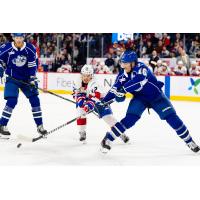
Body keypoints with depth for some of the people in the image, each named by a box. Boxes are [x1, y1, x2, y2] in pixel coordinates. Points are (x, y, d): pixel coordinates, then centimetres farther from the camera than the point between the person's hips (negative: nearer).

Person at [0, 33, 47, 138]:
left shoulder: (30, 48, -7)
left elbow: (33, 65, -4)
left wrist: (33, 80, -8)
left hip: (26, 79, 3)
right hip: (12, 78, -3)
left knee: (35, 100, 1)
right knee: (12, 101, -17)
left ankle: (40, 126, 13)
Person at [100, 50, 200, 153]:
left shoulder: (141, 68, -30)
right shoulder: (123, 73, -11)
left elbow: (138, 81, -49)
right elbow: (116, 87, -7)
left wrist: (123, 89, -53)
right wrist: (104, 101, -17)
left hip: (156, 96, -3)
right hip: (140, 98, 3)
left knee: (171, 117, -9)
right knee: (130, 118, -19)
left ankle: (189, 142, 4)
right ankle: (107, 139, -15)